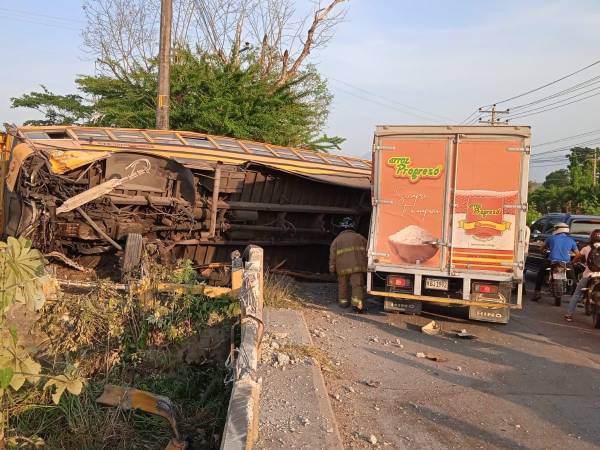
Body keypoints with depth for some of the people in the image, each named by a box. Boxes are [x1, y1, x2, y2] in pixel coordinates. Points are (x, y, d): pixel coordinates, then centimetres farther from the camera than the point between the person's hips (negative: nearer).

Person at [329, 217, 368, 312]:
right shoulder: (360, 238, 15)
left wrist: (332, 269, 9)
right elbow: (367, 252, 15)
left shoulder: (337, 240, 12)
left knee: (342, 285, 18)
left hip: (343, 267, 0)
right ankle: (357, 303, -18)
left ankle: (343, 301, 26)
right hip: (358, 266, 0)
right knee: (357, 285, -4)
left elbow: (332, 256, 6)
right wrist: (367, 265, 21)